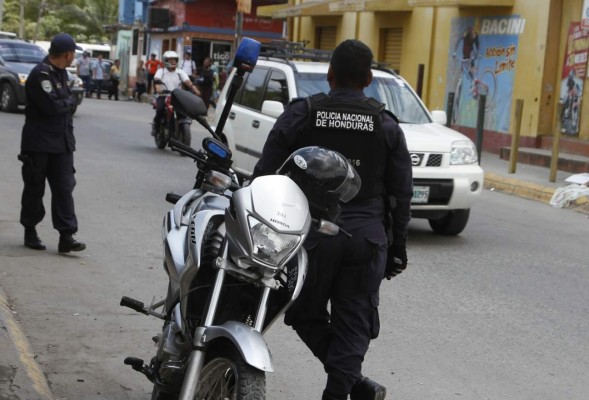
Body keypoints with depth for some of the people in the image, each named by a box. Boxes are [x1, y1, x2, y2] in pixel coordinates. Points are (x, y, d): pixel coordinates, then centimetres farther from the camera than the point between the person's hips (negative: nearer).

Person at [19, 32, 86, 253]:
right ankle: (30, 231, 21)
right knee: (35, 189, 6)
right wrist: (70, 101, -8)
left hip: (62, 142, 7)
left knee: (64, 188, -1)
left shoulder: (61, 72, 12)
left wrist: (66, 103, -2)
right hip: (39, 143, -7)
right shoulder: (40, 75, -17)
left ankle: (66, 236, -3)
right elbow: (52, 105, -24)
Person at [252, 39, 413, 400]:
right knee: (353, 323, 8)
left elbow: (265, 175, 0)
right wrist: (398, 246, 13)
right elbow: (402, 193, 5)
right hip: (366, 239, 1)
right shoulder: (386, 125, 5)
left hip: (312, 235, -1)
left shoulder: (300, 115, 1)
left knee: (307, 315, 15)